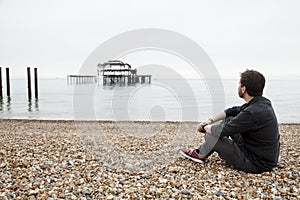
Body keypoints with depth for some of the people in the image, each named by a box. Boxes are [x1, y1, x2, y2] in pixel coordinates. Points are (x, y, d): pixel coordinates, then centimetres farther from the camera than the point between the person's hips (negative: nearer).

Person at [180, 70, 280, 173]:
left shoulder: (253, 112, -31)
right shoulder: (261, 102, -1)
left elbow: (221, 131, -24)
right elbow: (233, 111, 14)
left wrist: (206, 127, -3)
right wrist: (210, 120, 9)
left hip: (257, 164, -9)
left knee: (212, 135, -8)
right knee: (228, 119, 10)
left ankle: (200, 155, 23)